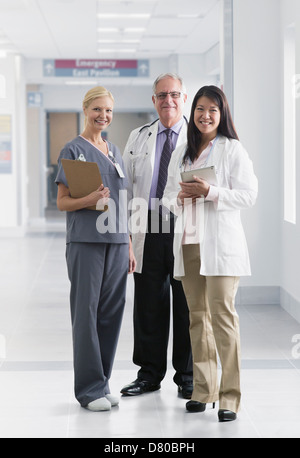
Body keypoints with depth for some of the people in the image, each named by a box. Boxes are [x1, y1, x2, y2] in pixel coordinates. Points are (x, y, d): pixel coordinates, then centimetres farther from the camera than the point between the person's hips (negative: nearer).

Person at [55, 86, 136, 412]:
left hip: (116, 242, 6)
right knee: (86, 312, -4)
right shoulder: (73, 150, -1)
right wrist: (89, 200, -23)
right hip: (85, 241, -6)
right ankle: (90, 388, 2)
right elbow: (62, 202, -4)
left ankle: (102, 384, 15)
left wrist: (129, 247, 16)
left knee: (111, 312, 6)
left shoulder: (114, 151, 17)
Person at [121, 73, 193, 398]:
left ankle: (187, 377, 16)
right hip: (148, 232, 2)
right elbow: (126, 185, 12)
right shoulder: (138, 137, 13)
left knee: (187, 304, 4)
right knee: (149, 304, 6)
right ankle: (150, 374, 19)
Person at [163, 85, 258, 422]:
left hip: (220, 243, -6)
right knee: (197, 317, 9)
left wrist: (211, 192, -19)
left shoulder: (232, 149, 0)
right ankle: (203, 389, 17)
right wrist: (181, 197, -3)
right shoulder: (181, 153, 17)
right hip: (188, 243, 6)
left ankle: (229, 396, -8)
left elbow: (248, 195, -6)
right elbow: (168, 195, 20)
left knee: (222, 315, -11)